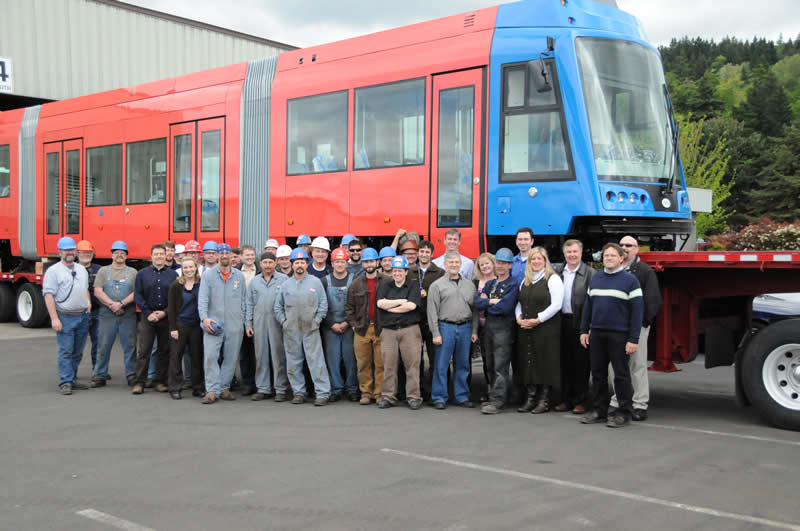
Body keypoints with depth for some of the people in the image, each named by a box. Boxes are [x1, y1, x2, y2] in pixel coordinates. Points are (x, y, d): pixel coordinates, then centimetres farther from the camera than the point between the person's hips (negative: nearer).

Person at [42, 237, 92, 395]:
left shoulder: (82, 270, 16)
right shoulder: (53, 271, -4)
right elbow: (48, 295, -10)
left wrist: (88, 302, 12)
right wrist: (54, 318, -17)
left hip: (83, 316, 6)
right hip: (65, 317, -6)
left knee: (77, 352, 9)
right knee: (66, 352, -7)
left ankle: (72, 380, 18)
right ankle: (66, 383, -4)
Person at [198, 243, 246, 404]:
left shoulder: (239, 276, 10)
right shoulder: (208, 274, 3)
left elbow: (243, 299, 14)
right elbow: (202, 298, -5)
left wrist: (242, 320, 7)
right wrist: (204, 318, -17)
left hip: (235, 324, 3)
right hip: (213, 323, -2)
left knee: (231, 358, 6)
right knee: (210, 356, -11)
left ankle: (224, 388, 16)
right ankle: (212, 391, -8)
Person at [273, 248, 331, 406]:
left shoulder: (315, 282, 4)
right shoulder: (285, 285, 10)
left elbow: (323, 304, 4)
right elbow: (278, 307, 15)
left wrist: (317, 320, -4)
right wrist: (284, 321, 3)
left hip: (311, 329, -3)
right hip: (291, 330, 3)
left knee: (316, 361, -7)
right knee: (293, 363, 6)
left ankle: (322, 393, -5)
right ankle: (299, 392, 16)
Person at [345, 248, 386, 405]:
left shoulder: (386, 282, 2)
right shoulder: (356, 284, 10)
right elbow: (349, 307, 12)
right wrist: (353, 324, 3)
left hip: (381, 329, -2)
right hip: (362, 329, 2)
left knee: (381, 363, -1)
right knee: (363, 364, 4)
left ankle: (379, 393, 7)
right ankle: (366, 393, 11)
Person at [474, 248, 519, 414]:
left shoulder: (513, 285, -4)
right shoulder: (490, 284, 16)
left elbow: (504, 307, -17)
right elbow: (477, 303, 3)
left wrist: (486, 303, -4)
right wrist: (492, 302, -13)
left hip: (504, 328, -7)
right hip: (489, 327, 7)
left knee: (500, 367, -8)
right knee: (493, 365, 11)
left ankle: (497, 401, -8)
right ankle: (496, 398, 19)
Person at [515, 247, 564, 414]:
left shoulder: (553, 279, -5)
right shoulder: (526, 281, 16)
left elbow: (556, 304, -13)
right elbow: (519, 302, 21)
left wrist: (537, 320, -16)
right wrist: (519, 317, 1)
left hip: (547, 329, -6)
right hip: (526, 330, 6)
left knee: (545, 363, -3)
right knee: (528, 363, 7)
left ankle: (544, 400, 4)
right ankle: (531, 398, 14)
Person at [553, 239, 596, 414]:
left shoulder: (590, 273, -3)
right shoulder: (557, 270, 11)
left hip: (580, 323, -4)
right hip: (562, 322, 4)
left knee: (581, 363, 2)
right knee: (565, 362, 9)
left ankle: (580, 401, 10)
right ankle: (566, 399, 18)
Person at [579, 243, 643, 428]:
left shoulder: (630, 280, -4)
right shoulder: (595, 278, 13)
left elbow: (637, 310, -8)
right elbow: (588, 305, 16)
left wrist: (633, 339, -13)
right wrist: (584, 330, 9)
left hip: (619, 335, -5)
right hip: (597, 334, 5)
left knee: (621, 374, 1)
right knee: (598, 373, 10)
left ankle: (623, 413, 10)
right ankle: (600, 411, 19)